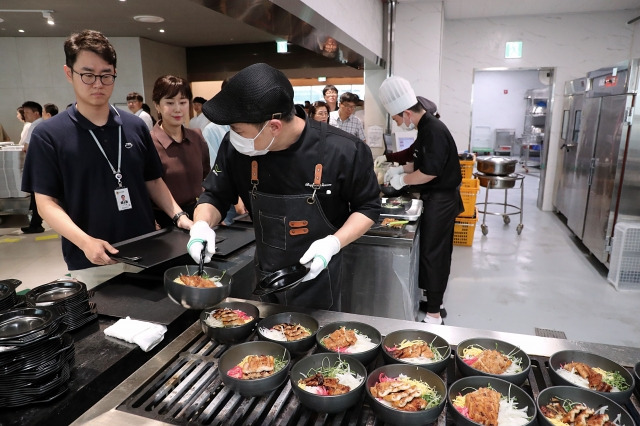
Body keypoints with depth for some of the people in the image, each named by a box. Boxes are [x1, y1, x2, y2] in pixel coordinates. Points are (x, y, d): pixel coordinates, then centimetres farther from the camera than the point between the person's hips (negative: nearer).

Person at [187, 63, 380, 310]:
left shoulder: (342, 151, -24)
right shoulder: (236, 148, -15)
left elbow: (368, 207, -10)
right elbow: (215, 196, -1)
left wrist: (333, 243, -24)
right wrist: (202, 225, -22)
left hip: (317, 279, -3)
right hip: (265, 278, 4)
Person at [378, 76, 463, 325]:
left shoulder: (434, 131, -22)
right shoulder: (427, 127, 10)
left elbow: (429, 172, -25)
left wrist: (402, 180, -12)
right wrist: (400, 169, 10)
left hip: (441, 200, -10)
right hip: (438, 198, 10)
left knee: (433, 254, -3)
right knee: (437, 252, 18)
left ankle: (434, 314, 8)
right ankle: (435, 300, 33)